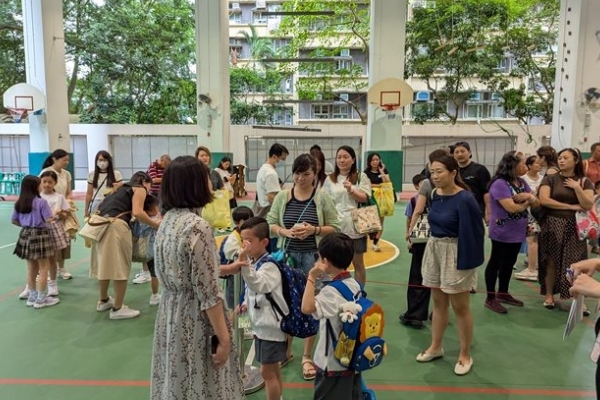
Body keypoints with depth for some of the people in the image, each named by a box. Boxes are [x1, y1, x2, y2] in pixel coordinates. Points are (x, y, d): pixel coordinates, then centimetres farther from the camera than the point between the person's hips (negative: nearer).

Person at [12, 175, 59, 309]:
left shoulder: (19, 203, 5)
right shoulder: (41, 202, -15)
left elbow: (14, 220, 11)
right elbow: (49, 220, -18)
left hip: (25, 235, 7)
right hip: (39, 235, -7)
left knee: (31, 268, 17)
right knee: (43, 268, 4)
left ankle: (32, 297, 26)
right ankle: (41, 299, 8)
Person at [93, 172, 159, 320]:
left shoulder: (124, 188, 31)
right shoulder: (140, 189, 8)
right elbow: (137, 213, -9)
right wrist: (157, 225, -2)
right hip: (115, 225, -8)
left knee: (105, 264, 22)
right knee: (121, 267, 2)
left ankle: (103, 301, 38)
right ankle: (118, 309, 10)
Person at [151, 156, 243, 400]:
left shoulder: (168, 221, 4)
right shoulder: (197, 226, -22)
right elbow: (208, 293, -22)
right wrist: (223, 338, -15)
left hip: (171, 314, 8)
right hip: (194, 320, -8)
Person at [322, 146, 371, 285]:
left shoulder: (361, 177, 1)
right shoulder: (330, 179, 7)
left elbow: (365, 198, -4)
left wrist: (351, 190, -21)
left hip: (355, 226, -2)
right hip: (335, 227, 2)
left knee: (358, 263, 10)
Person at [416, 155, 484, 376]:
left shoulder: (464, 199, -20)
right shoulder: (436, 195, 2)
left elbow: (471, 232, -19)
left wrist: (467, 263, -20)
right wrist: (433, 245, 15)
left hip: (455, 253, -7)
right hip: (434, 249, 7)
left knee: (460, 307, 6)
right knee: (438, 302, 17)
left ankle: (465, 355, 24)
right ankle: (435, 347, 32)